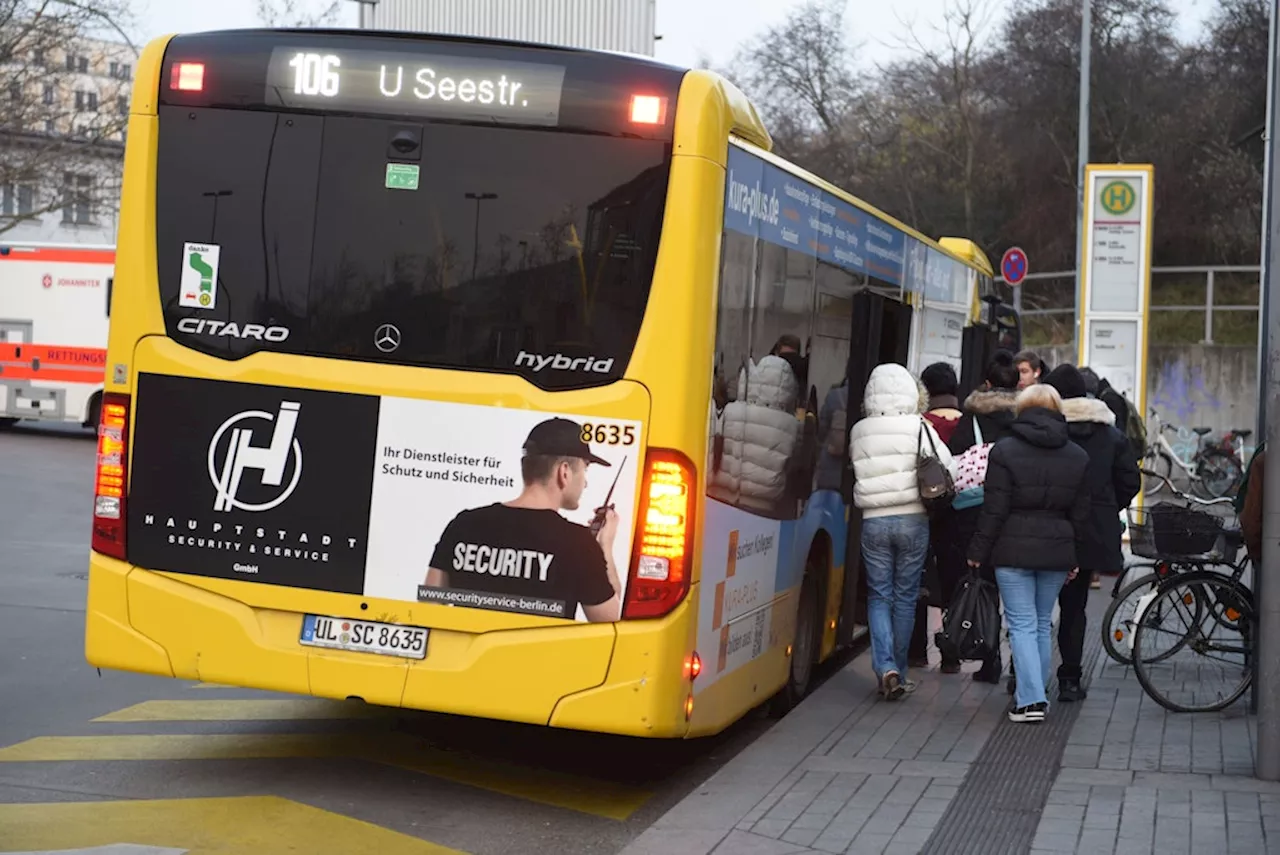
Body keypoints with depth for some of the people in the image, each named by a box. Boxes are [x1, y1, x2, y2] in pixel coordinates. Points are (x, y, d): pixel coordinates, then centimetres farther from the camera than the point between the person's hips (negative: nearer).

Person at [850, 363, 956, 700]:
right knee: (905, 596, 9)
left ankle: (885, 667, -10)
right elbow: (949, 470, -8)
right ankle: (899, 671, 15)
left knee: (879, 596, 7)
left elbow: (857, 470, 3)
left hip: (873, 520, 1)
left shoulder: (858, 432, 2)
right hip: (913, 520, -1)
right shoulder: (919, 428, -6)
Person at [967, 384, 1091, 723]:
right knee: (1043, 624, 14)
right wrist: (1075, 558, 18)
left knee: (1022, 625, -3)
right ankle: (1035, 695, 19)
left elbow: (994, 510, -9)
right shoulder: (1077, 456, 7)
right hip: (1057, 551, 4)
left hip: (1013, 551, -4)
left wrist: (978, 552, -1)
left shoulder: (1004, 450, -7)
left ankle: (1030, 700, -11)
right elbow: (1080, 514, 10)